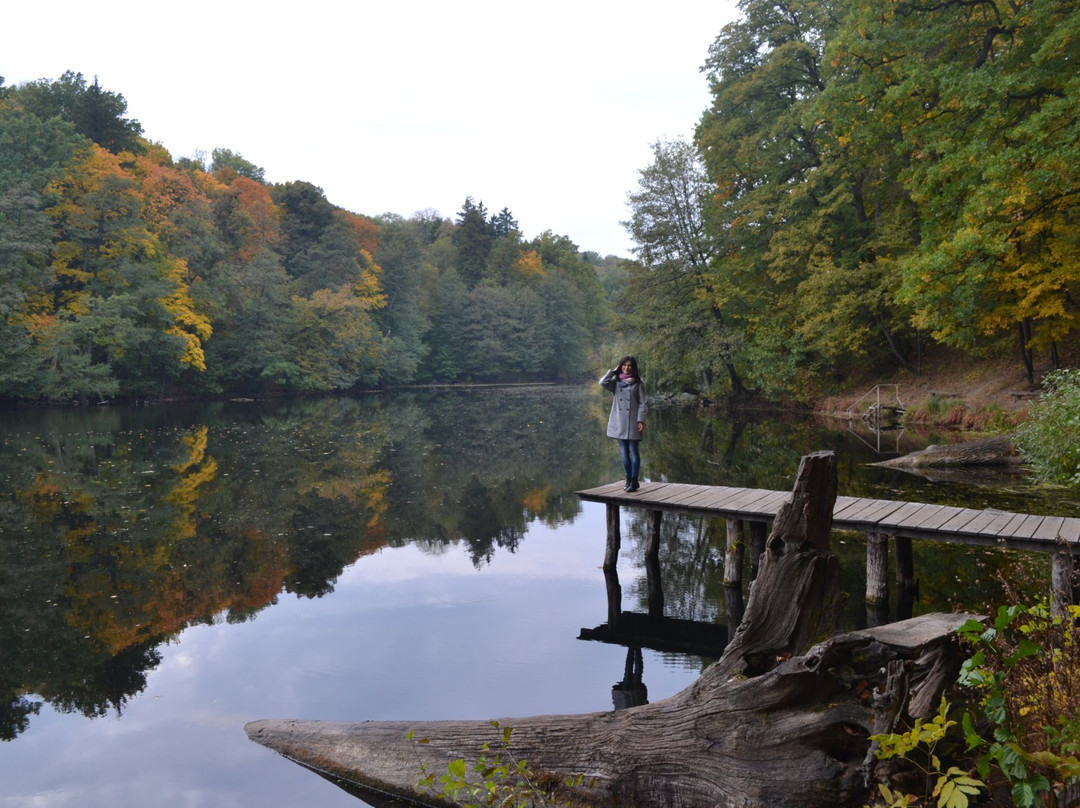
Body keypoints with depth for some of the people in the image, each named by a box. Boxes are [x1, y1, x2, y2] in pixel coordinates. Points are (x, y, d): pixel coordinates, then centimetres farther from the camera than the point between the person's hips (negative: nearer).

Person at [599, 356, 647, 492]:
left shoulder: (638, 383, 0)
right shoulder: (616, 381, 8)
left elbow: (642, 403, -2)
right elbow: (602, 382, -11)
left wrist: (641, 420, -11)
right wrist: (613, 371, 0)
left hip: (633, 422, -3)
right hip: (619, 422, 3)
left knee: (633, 452, -1)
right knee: (624, 452, 8)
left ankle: (634, 481, 4)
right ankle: (628, 479, 17)